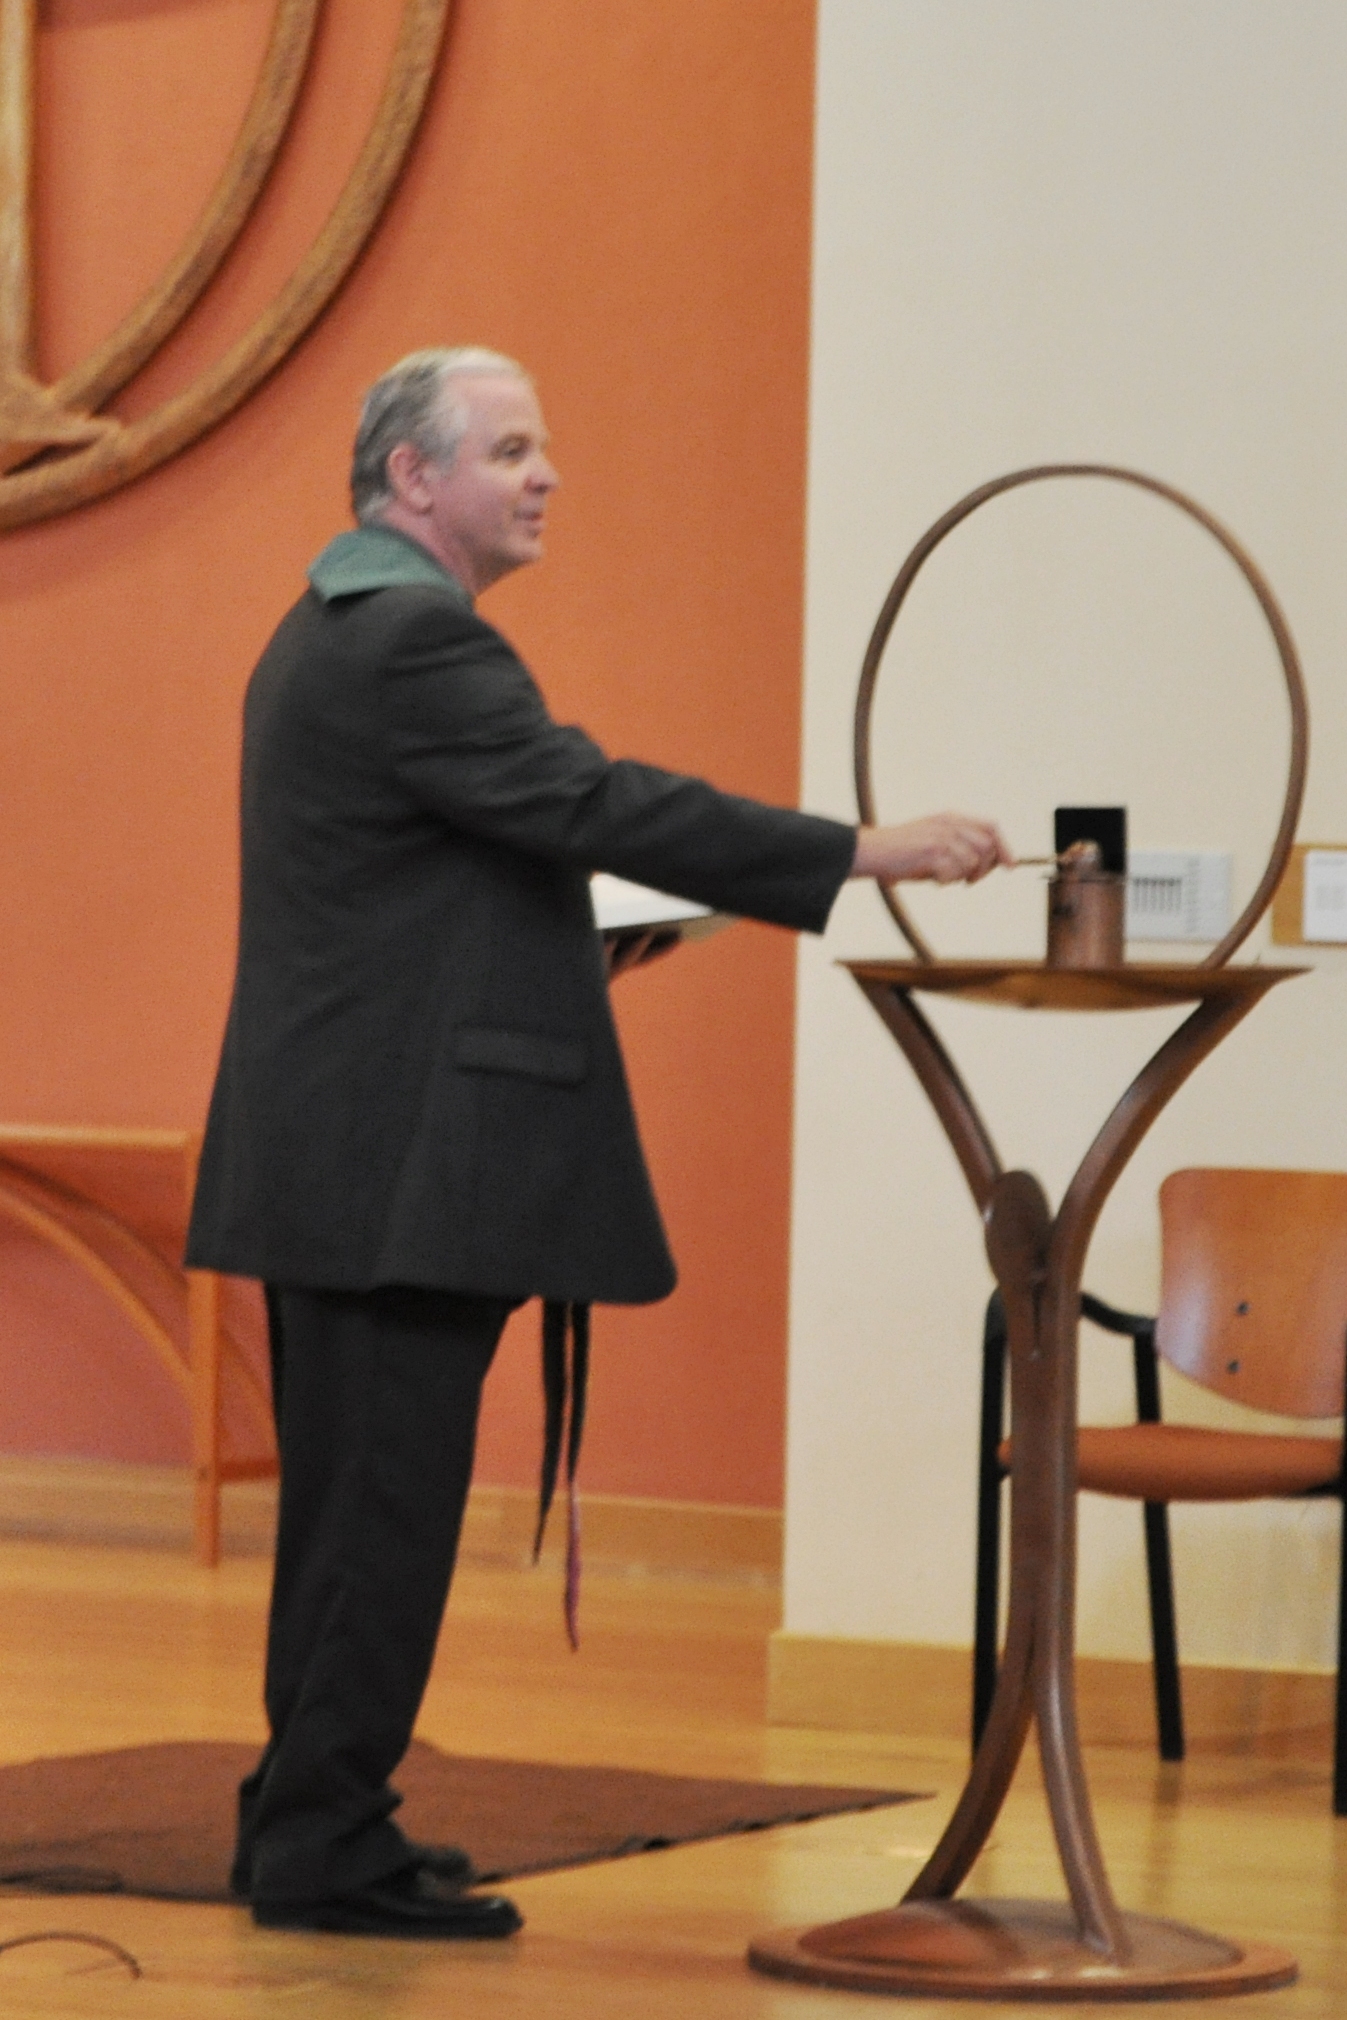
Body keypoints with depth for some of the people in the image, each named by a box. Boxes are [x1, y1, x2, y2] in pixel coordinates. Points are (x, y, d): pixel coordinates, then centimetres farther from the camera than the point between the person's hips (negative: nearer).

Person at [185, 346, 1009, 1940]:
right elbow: (601, 804, -23)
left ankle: (307, 1821, 20)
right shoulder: (412, 639, -16)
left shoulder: (334, 630, 19)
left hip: (340, 1161, 11)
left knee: (354, 1499, 14)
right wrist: (865, 854, -23)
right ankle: (328, 1848, -2)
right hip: (399, 1163, -11)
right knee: (387, 1500, -6)